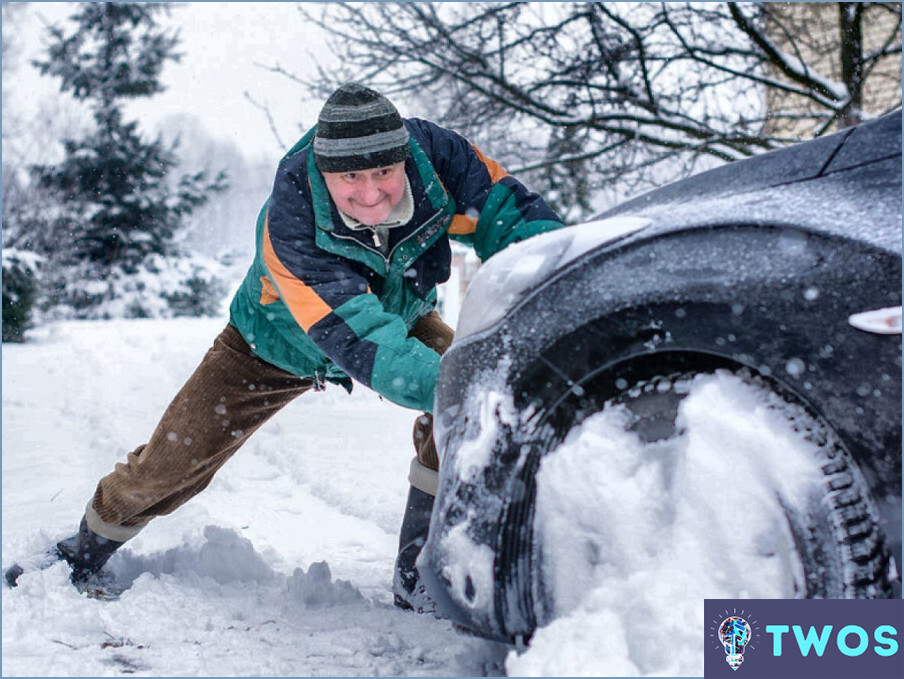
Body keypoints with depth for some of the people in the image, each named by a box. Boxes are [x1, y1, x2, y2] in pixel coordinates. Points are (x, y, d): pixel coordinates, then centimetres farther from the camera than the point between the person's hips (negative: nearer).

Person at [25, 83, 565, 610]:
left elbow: (514, 214, -28)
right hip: (282, 342, -2)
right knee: (173, 459, 1)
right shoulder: (291, 225, -43)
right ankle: (84, 555, 33)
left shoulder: (435, 155, -34)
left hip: (402, 314, 3)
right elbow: (365, 343, -51)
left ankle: (419, 580, -9)